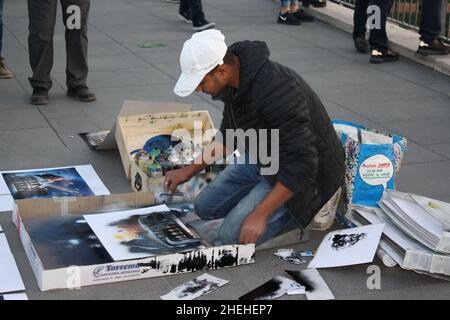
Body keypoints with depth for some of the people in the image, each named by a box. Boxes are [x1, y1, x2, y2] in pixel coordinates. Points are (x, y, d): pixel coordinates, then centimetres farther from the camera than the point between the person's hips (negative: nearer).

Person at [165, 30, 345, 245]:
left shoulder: (274, 90, -35)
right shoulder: (236, 81, -6)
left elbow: (302, 164, -33)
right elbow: (228, 136, 12)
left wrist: (260, 214, -31)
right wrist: (189, 171, 7)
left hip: (305, 175, -9)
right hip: (264, 159, 9)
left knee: (233, 235, -14)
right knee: (206, 207, 9)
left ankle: (312, 205, 0)